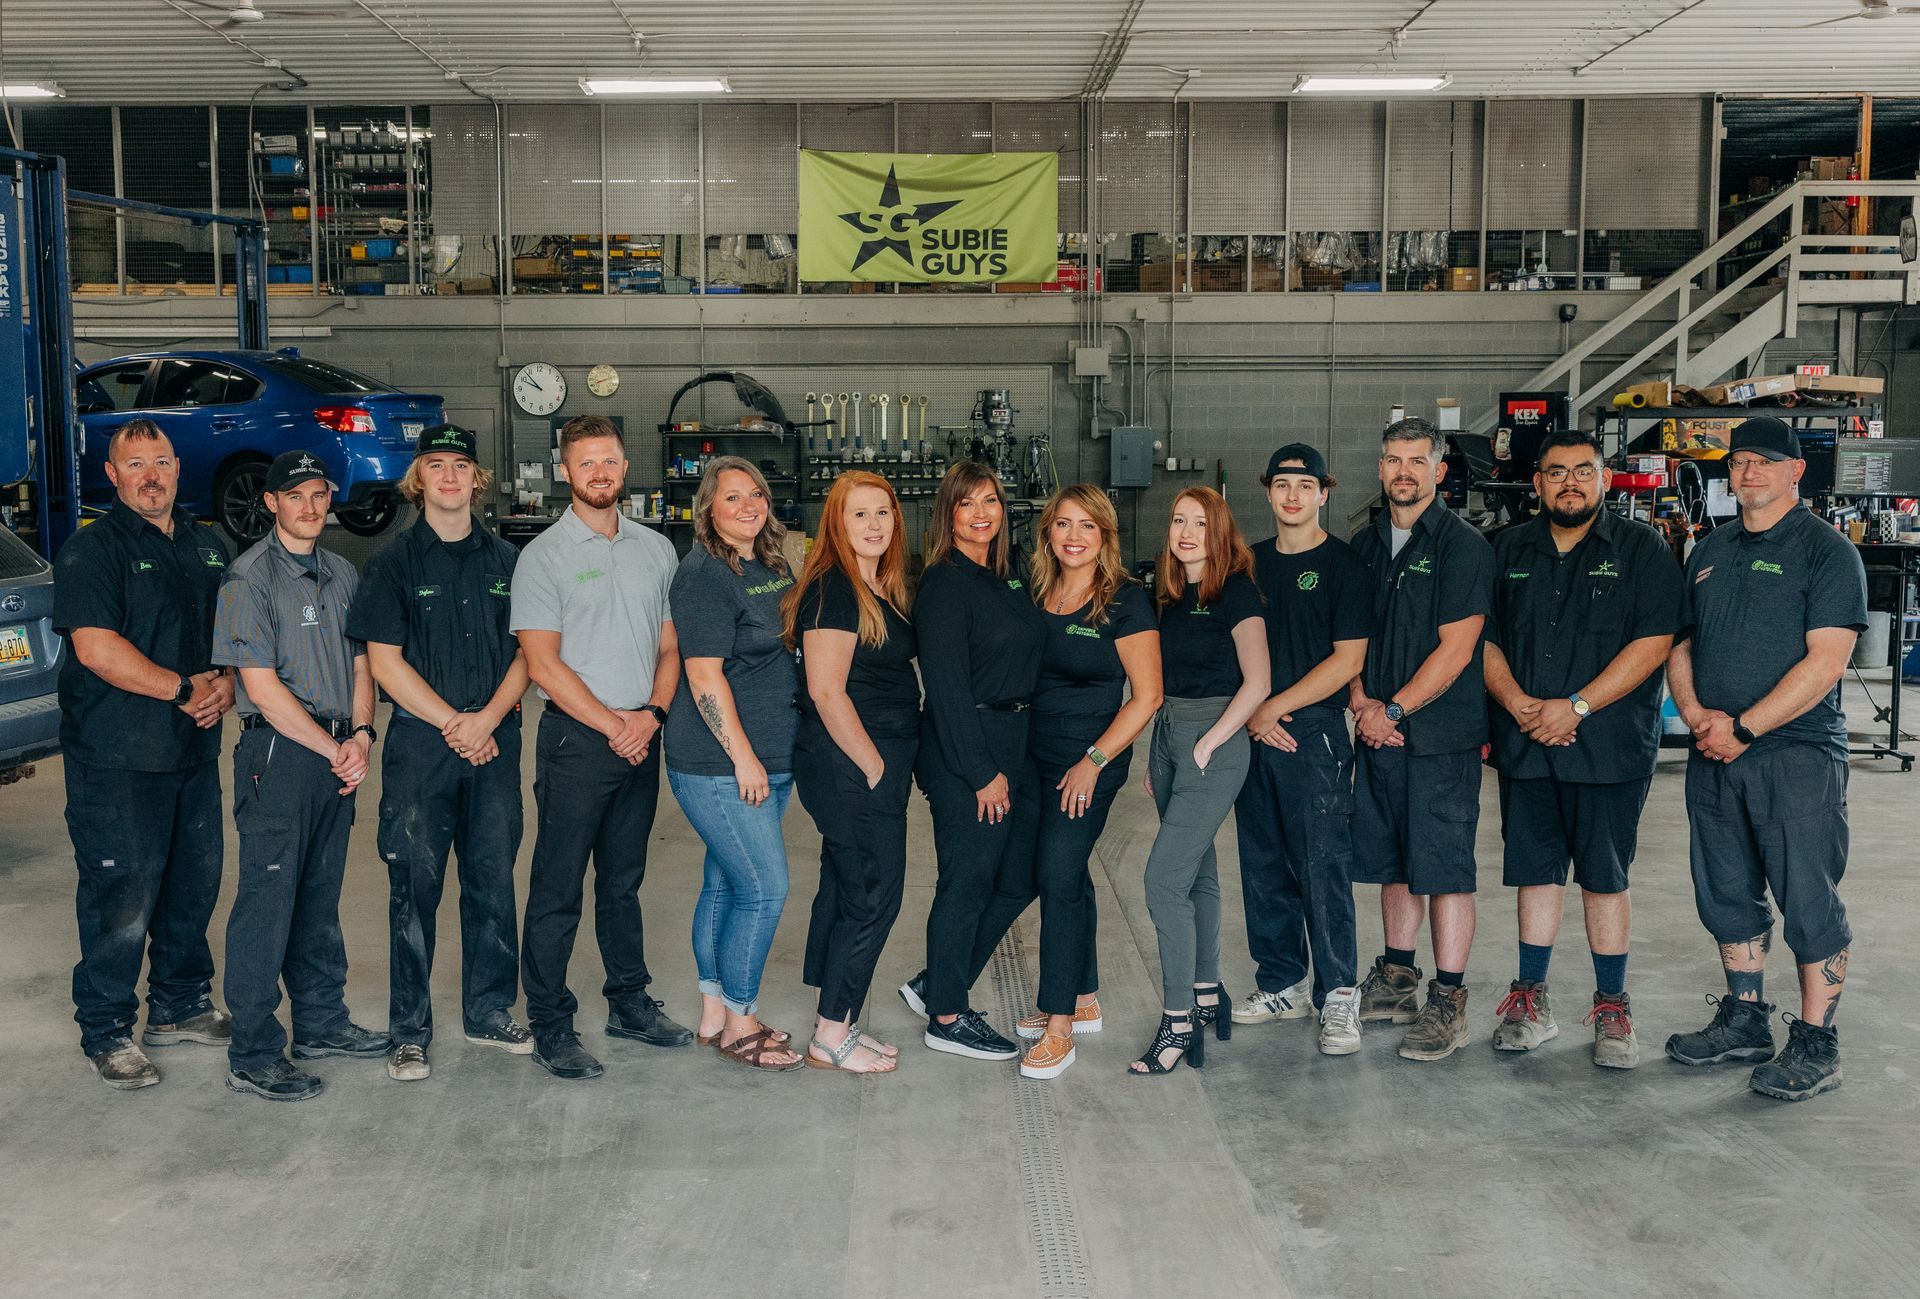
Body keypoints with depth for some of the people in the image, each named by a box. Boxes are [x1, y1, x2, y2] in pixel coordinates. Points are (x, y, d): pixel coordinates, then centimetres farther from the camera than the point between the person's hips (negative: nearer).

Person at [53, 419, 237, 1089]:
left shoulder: (206, 545, 14)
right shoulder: (92, 549, -8)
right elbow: (97, 649, -18)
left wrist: (228, 682, 1)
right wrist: (185, 689, -15)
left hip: (196, 751, 7)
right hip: (117, 760, -7)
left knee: (195, 883, 14)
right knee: (121, 895, -4)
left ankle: (180, 1007, 30)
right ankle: (106, 1033, 10)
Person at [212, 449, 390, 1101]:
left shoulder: (342, 574, 14)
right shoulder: (250, 578, -7)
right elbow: (262, 686, -12)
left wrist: (361, 735, -2)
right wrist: (332, 748, -10)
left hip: (338, 756, 7)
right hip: (278, 753, -7)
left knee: (321, 895, 15)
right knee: (268, 899, -5)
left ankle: (321, 1022, 26)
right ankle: (253, 1055, 1)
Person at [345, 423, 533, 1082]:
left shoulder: (505, 559, 10)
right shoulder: (396, 561, 1)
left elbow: (526, 651, 7)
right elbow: (384, 661, -4)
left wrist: (489, 718, -9)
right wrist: (454, 724, -10)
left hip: (494, 739, 3)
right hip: (420, 740, -3)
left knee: (493, 878, 7)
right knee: (415, 883, -1)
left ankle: (490, 1011, 20)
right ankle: (410, 1030, 8)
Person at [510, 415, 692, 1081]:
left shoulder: (656, 548, 11)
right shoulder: (544, 555, -5)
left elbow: (669, 646, 12)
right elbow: (542, 663, -10)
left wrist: (653, 713, -5)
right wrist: (611, 724, -12)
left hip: (640, 738, 5)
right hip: (576, 739, -5)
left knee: (624, 881, 16)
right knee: (557, 888, 0)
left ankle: (629, 1001, 27)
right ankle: (549, 1025, 8)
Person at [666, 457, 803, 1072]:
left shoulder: (774, 569, 14)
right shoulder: (704, 576, -13)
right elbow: (704, 675, -18)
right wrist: (744, 758, -18)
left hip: (767, 763, 9)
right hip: (719, 766, -9)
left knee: (725, 885, 15)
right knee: (765, 890, -6)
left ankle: (714, 1013, 24)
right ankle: (739, 1025, 8)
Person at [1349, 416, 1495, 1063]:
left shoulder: (1463, 546, -7)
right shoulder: (1366, 545, 13)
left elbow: (1455, 649, -13)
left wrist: (1395, 709, -13)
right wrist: (1362, 703, -1)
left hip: (1443, 736, -6)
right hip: (1379, 732, 6)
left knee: (1445, 869, -3)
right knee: (1394, 864, 15)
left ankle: (1448, 1002, 5)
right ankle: (1396, 979, 27)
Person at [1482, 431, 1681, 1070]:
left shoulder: (1641, 549, -1)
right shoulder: (1508, 551, 11)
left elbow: (1653, 642, -9)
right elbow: (1485, 638, 10)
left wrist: (1576, 706, -16)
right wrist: (1517, 702, -8)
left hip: (1609, 746, -3)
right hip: (1524, 745, 3)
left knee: (1604, 878, 3)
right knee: (1536, 872, 9)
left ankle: (1612, 1008, 14)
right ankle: (1531, 1000, 19)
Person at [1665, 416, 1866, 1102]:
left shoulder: (1827, 550, -5)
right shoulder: (1710, 552, 15)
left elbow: (1825, 660, -13)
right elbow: (1680, 646, 17)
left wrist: (1744, 728, -16)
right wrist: (1697, 717, -2)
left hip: (1797, 754, -6)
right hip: (1713, 758, 7)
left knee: (1808, 899, -4)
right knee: (1727, 892, 13)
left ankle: (1815, 1044, 6)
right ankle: (1745, 1019, 27)